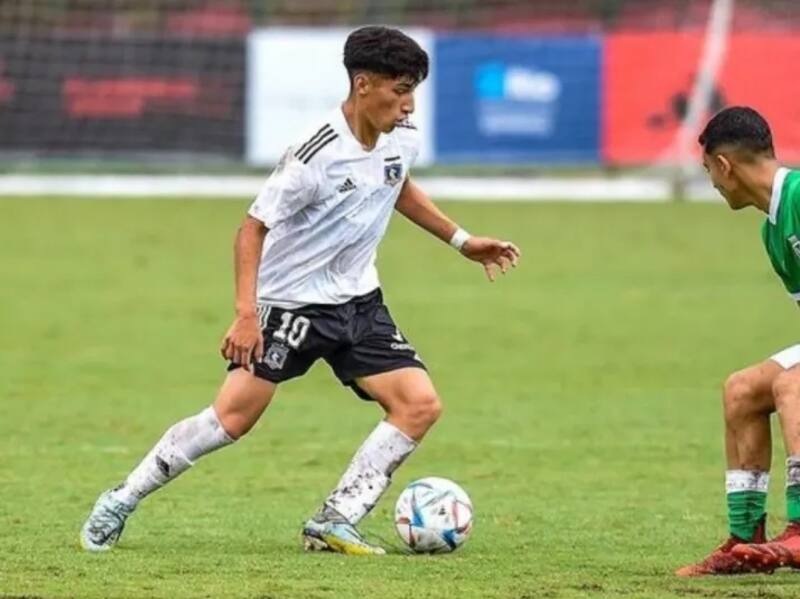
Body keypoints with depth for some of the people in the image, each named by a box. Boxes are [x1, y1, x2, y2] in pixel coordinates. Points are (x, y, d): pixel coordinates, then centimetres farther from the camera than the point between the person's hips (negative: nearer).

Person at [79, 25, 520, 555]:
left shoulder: (403, 138, -3)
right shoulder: (317, 156, -24)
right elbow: (254, 227, -18)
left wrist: (461, 241, 22)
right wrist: (247, 314, -26)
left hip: (358, 300, 7)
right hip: (291, 300, -7)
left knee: (421, 405, -9)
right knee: (234, 416, -13)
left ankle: (334, 523, -5)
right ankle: (121, 502, 4)